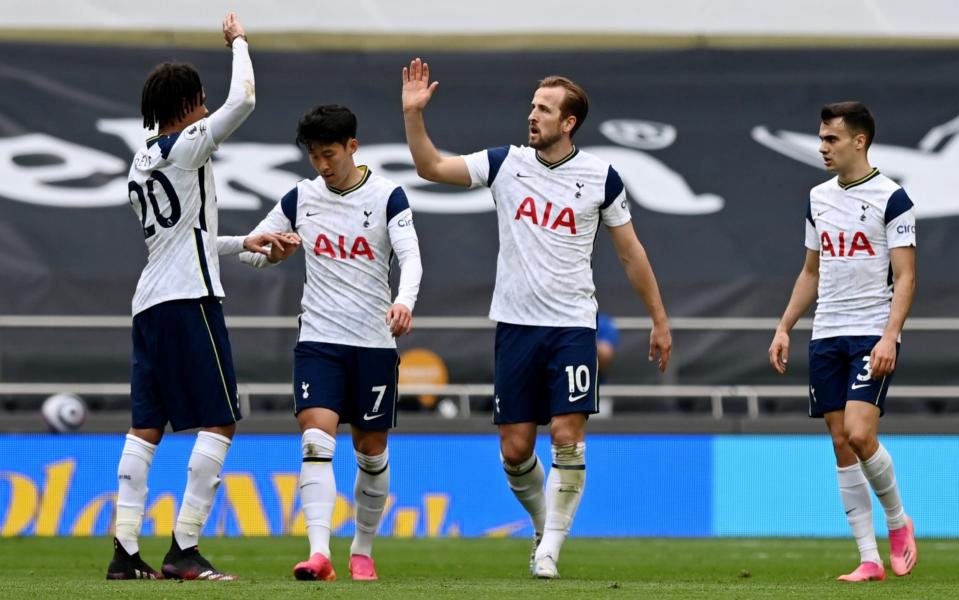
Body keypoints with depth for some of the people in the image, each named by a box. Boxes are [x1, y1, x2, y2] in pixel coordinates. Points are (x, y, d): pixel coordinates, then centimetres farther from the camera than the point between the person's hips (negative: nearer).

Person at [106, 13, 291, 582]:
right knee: (219, 424, -6)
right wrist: (239, 42, 6)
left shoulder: (142, 163, 19)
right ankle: (184, 549, -12)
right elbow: (244, 100, -9)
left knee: (147, 428, 6)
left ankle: (126, 550, 0)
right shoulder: (186, 146, -6)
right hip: (190, 299, -9)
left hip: (149, 302, 9)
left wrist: (244, 243, 29)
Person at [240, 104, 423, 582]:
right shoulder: (301, 198, 5)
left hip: (374, 343, -1)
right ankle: (319, 553, -27)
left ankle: (362, 551, 26)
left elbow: (411, 259, -14)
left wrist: (404, 302, -34)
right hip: (318, 341, 1)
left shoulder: (387, 196, -4)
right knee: (316, 439, -16)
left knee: (371, 451, 7)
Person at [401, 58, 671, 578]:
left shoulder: (600, 177, -1)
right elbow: (431, 167, 1)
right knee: (515, 449, 3)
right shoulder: (506, 163, 3)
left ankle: (550, 548, -5)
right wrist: (413, 114, -13)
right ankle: (544, 522, 27)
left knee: (567, 437, -12)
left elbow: (630, 252, 7)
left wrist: (659, 320, 8)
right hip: (515, 322, 2)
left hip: (572, 325, -2)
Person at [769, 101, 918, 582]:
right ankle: (869, 559, 4)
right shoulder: (819, 198, 13)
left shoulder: (891, 198, -6)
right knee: (841, 446, 2)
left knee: (859, 433, -19)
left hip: (872, 335, -6)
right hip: (826, 335, 6)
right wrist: (784, 328, 14)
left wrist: (889, 337, -20)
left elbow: (905, 276, -10)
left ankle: (898, 521, 6)